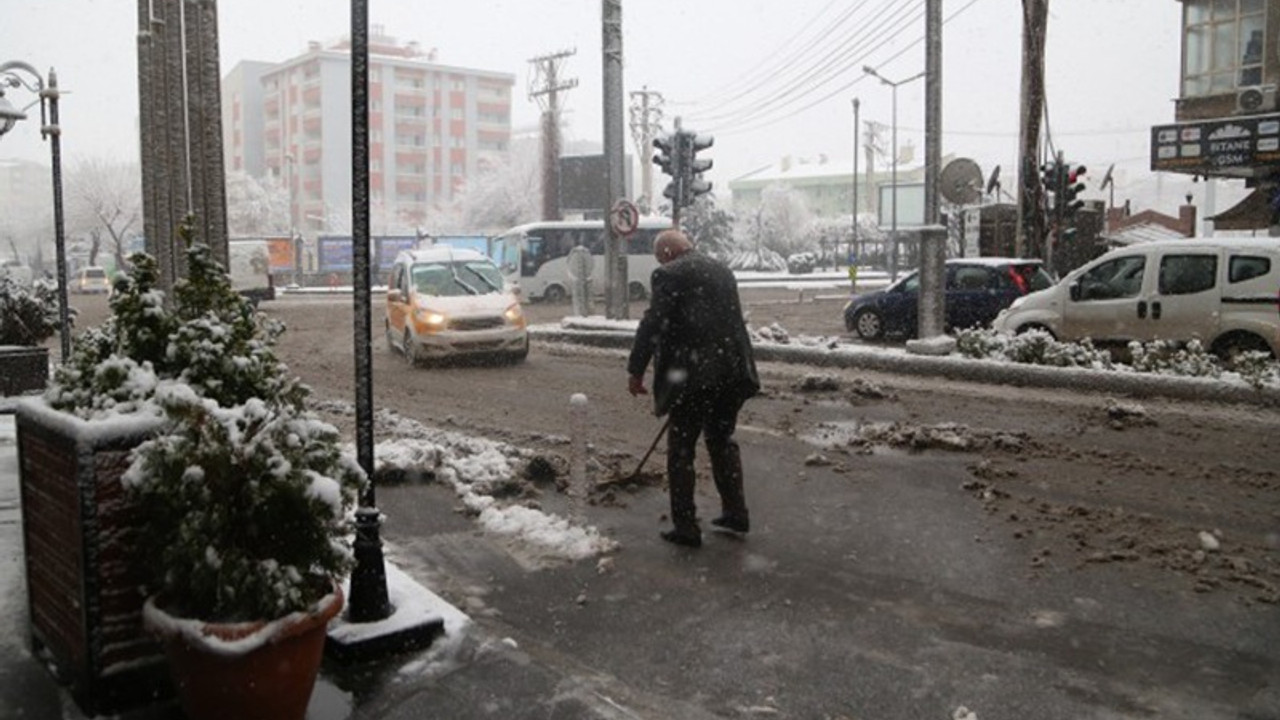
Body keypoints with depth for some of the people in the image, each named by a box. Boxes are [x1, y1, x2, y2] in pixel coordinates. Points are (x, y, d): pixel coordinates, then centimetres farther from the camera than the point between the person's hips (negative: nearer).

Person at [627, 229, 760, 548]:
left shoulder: (669, 275, -8)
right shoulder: (723, 271, 14)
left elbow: (652, 325, -13)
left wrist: (636, 371, -7)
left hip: (692, 376, -7)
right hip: (731, 372, 7)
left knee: (681, 450, 4)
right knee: (722, 441, 21)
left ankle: (685, 527, 8)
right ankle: (735, 512, 27)